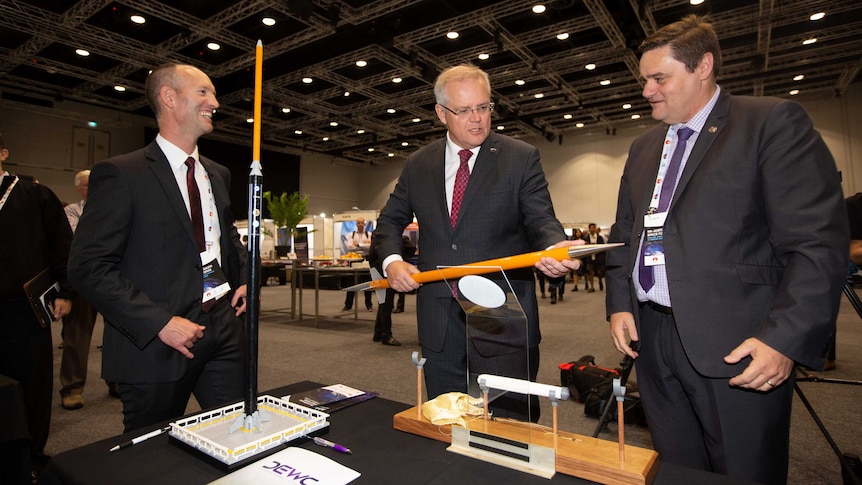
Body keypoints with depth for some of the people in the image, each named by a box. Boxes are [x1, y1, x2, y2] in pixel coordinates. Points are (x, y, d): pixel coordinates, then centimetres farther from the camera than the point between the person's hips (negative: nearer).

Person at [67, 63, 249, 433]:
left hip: (223, 333, 5)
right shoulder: (120, 174, -9)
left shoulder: (217, 175, 11)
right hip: (156, 343, -5)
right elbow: (88, 267, -13)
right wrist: (159, 323, -20)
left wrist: (243, 278, 6)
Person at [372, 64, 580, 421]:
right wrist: (392, 260, -2)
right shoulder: (417, 165, 9)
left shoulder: (521, 158, 0)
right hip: (439, 322, 4)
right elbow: (390, 220, 17)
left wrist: (556, 249, -29)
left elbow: (541, 220, -6)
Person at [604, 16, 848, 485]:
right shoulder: (642, 147, 16)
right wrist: (619, 304, 7)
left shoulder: (773, 121, -3)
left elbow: (819, 240, -10)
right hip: (653, 338, 6)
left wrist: (786, 337, -18)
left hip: (734, 345, -5)